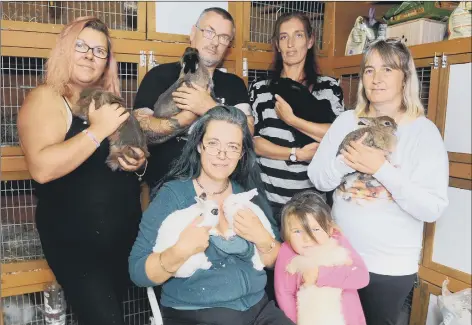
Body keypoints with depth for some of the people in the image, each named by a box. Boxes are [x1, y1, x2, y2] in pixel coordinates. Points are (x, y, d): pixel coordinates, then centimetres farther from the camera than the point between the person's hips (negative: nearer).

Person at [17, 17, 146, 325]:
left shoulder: (108, 101, 9)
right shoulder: (45, 98, -9)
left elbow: (131, 150, 21)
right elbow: (42, 168, -25)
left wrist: (138, 160, -1)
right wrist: (97, 131, -24)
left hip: (126, 234, 6)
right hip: (75, 241, -6)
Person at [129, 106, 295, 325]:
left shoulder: (250, 195, 5)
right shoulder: (172, 195, -6)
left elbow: (277, 262, 8)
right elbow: (137, 272, -10)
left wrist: (262, 238, -11)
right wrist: (179, 252, -26)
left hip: (258, 307, 3)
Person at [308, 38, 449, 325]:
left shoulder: (423, 131, -12)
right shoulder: (347, 121, -2)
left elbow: (433, 209, -19)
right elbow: (318, 180, -5)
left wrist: (382, 169, -27)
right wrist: (346, 160, -23)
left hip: (391, 265, -3)